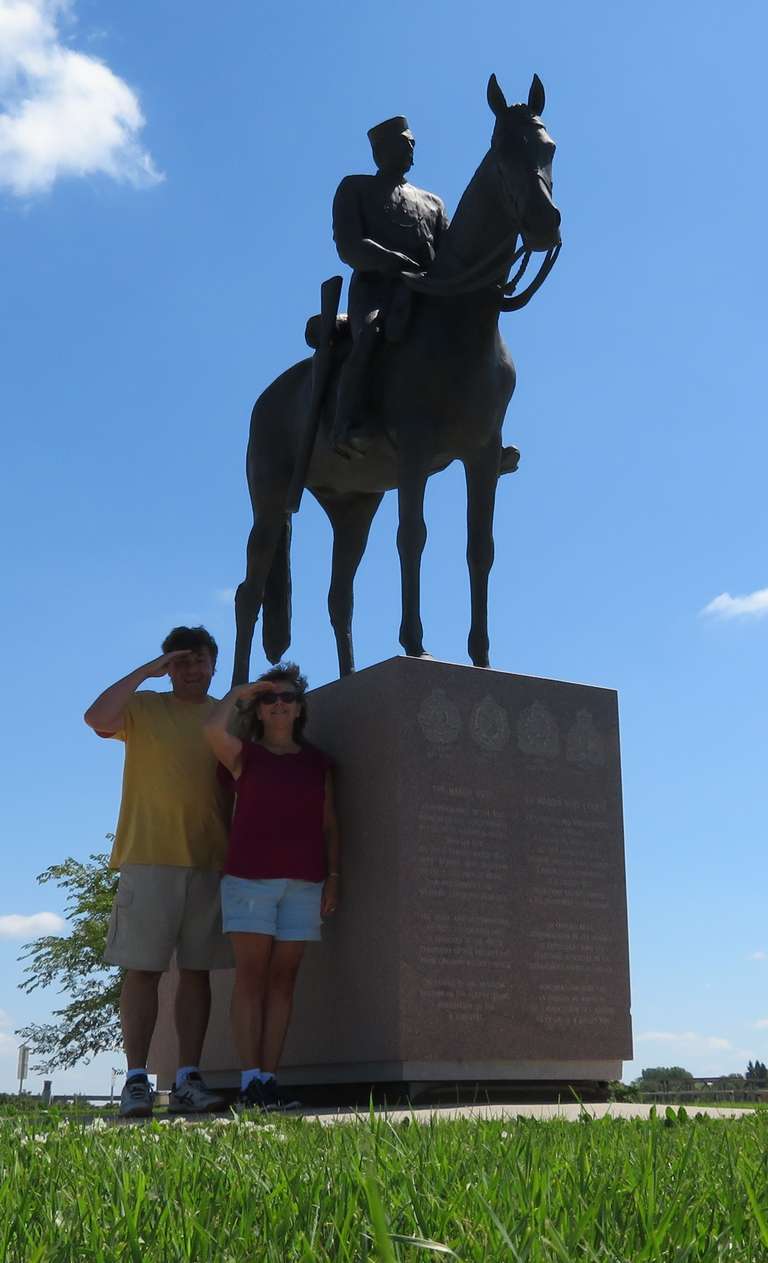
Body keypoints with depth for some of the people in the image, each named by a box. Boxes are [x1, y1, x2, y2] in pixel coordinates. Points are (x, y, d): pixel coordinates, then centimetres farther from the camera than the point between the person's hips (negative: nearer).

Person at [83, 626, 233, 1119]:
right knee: (142, 969, -3)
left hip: (210, 861, 3)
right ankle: (137, 1080, -1)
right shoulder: (144, 707, 7)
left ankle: (188, 1080, 5)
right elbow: (97, 718, -14)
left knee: (197, 971, 2)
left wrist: (234, 852, 3)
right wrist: (146, 671, -12)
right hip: (148, 857, -2)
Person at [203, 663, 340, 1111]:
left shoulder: (318, 762, 15)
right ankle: (251, 1079, -9)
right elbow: (214, 729, -15)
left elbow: (329, 825, 15)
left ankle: (270, 1078, 0)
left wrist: (333, 876, 5)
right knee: (251, 976, -6)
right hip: (250, 877, -2)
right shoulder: (244, 755, 7)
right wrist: (238, 692, 1)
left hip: (304, 881, 3)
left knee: (283, 978, 0)